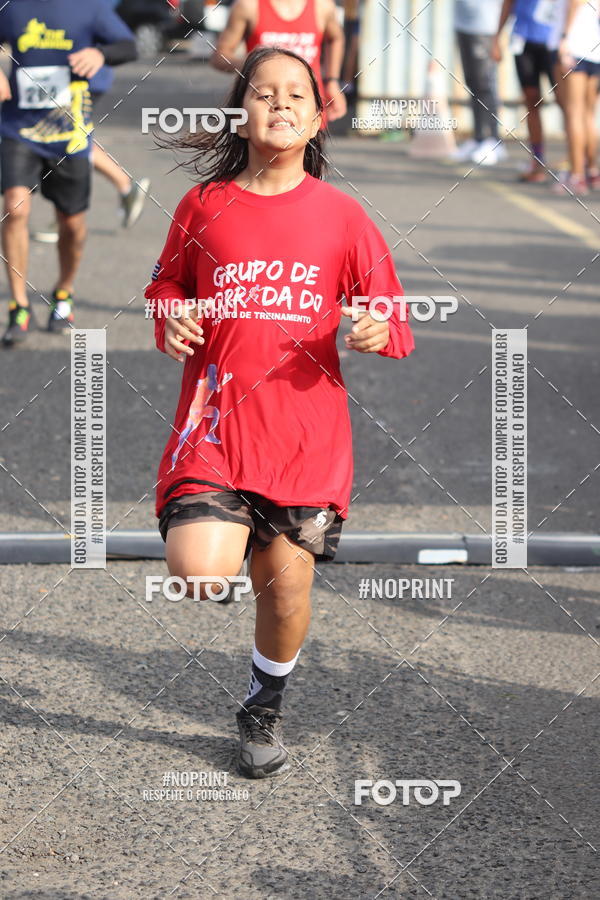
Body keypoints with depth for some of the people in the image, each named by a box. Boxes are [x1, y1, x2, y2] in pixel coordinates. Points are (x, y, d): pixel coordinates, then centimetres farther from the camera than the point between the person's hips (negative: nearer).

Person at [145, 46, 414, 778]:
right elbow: (165, 287, 18)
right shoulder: (205, 205, 2)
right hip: (216, 420, -1)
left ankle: (264, 711, 33)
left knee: (286, 586, 6)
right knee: (199, 577, -20)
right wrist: (170, 321, -4)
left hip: (306, 434, 1)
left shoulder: (341, 216, 2)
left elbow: (394, 322, 6)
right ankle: (221, 526, 17)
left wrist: (379, 332, -16)